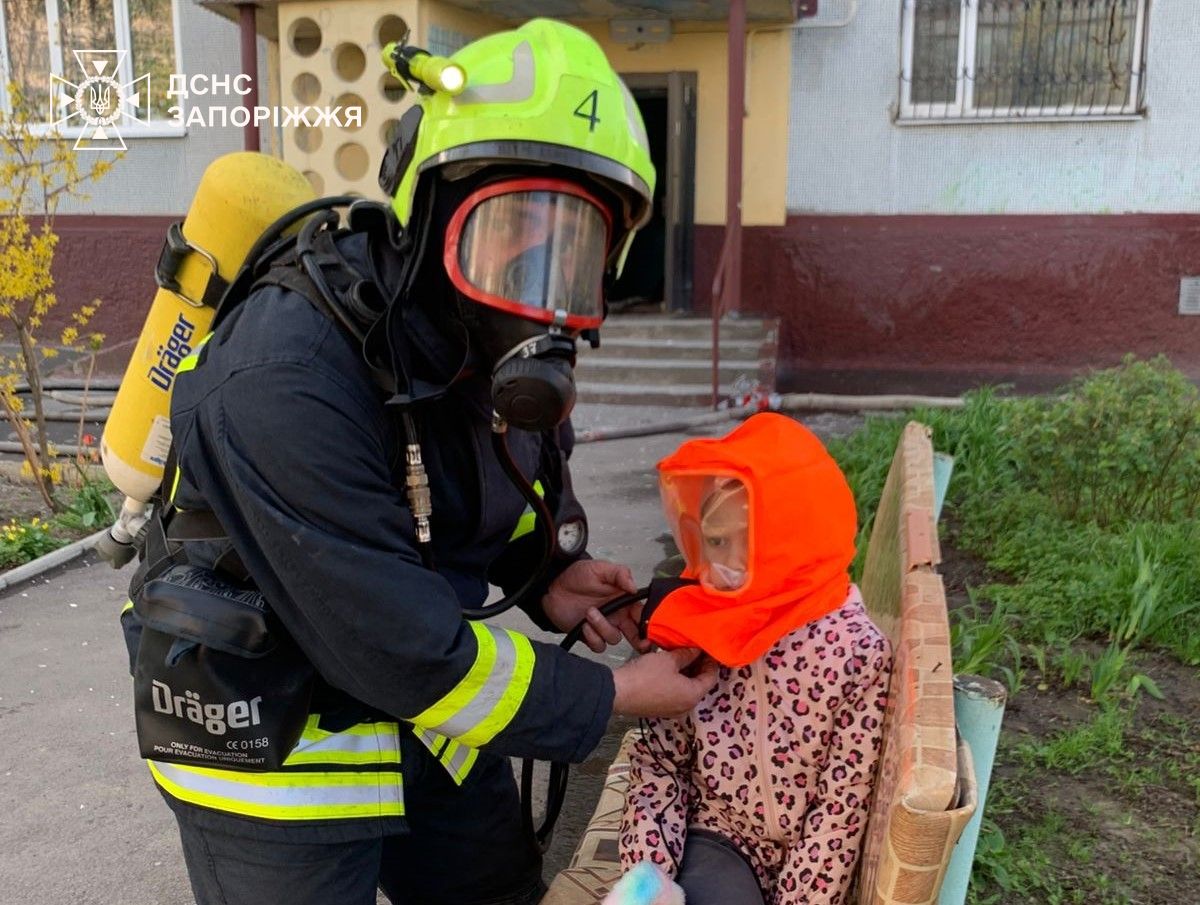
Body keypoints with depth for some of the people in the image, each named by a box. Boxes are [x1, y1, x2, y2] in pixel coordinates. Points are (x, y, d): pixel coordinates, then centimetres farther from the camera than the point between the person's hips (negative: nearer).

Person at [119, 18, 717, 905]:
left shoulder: (509, 349, -10)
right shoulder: (286, 380, -34)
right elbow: (399, 649, -31)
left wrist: (545, 576, -10)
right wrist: (608, 697, -19)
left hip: (419, 706, 7)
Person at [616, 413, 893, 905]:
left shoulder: (858, 649, -18)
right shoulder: (693, 625, -9)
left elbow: (843, 804, -13)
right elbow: (657, 763, -2)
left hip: (808, 858, -1)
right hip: (717, 840, 2)